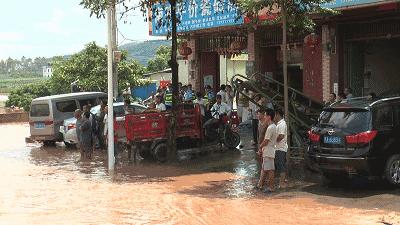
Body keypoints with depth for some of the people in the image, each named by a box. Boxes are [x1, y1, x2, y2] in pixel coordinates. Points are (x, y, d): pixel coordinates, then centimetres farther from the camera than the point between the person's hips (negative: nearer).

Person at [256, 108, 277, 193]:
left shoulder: (270, 128, -20)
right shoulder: (273, 126, 12)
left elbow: (266, 141, -19)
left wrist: (260, 147, -3)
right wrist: (261, 148, 11)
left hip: (269, 153, -10)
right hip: (267, 152, 10)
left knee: (270, 170, -2)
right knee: (264, 169, 16)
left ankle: (271, 187, 5)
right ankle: (260, 185, 25)